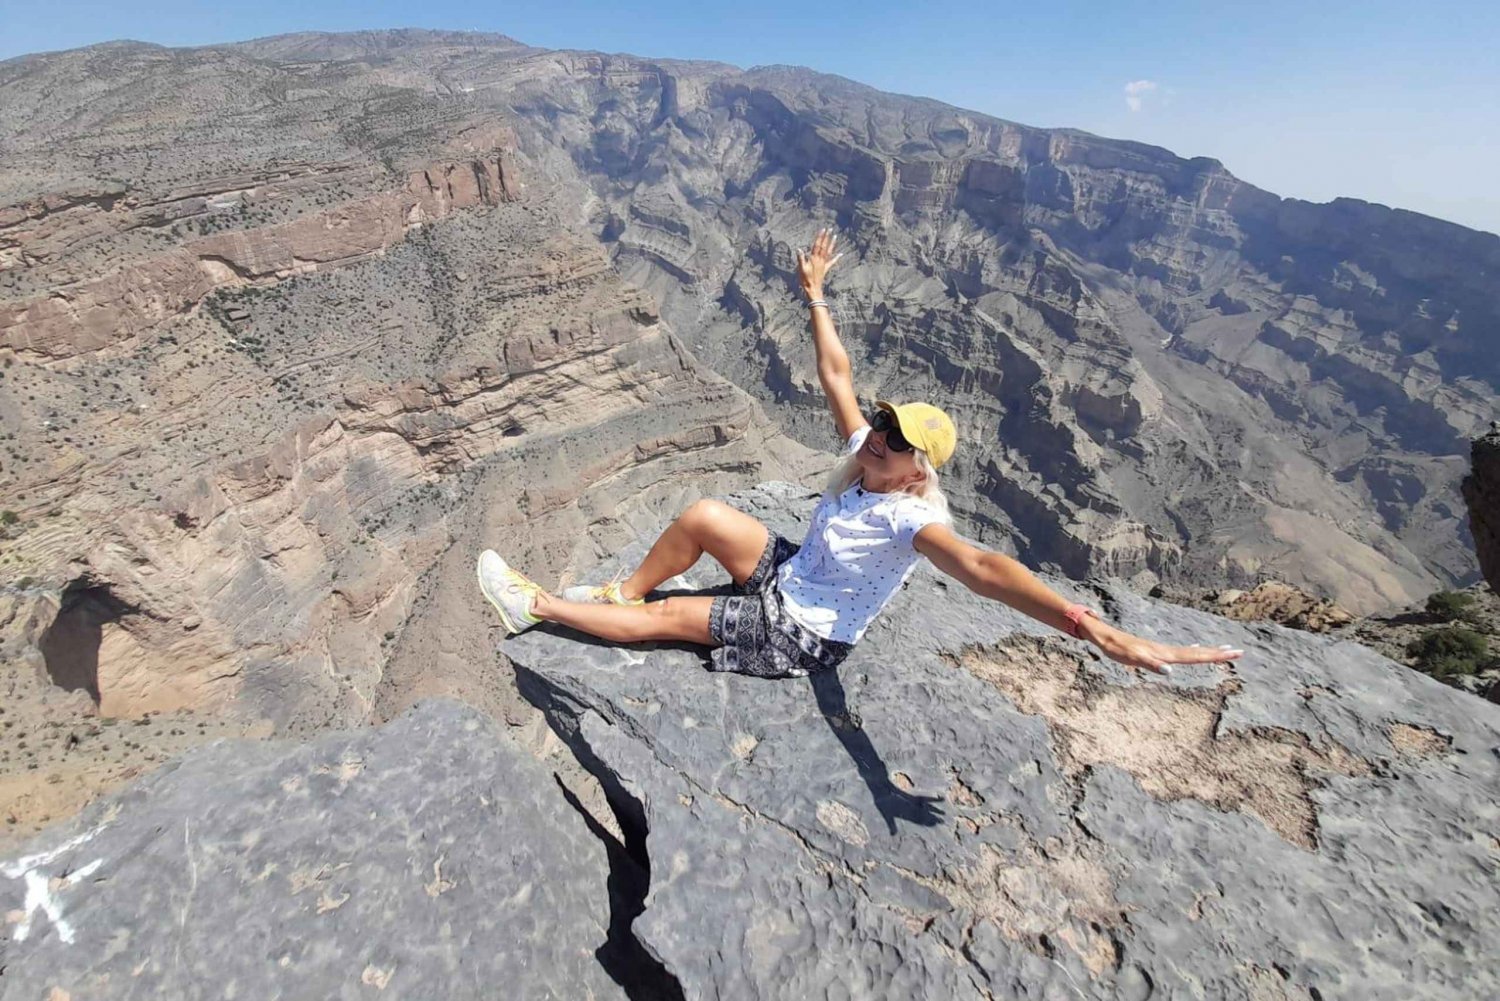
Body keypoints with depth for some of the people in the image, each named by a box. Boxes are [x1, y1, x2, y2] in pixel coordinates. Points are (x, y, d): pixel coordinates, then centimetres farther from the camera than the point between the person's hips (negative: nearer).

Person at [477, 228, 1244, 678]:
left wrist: (1101, 633, -58)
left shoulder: (912, 519, -29)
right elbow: (836, 374, -3)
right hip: (785, 572, 7)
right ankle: (622, 590, 14)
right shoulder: (865, 458, -8)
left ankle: (535, 606, 13)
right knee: (704, 516, -8)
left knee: (663, 619, -6)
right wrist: (815, 296, 1)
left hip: (802, 636, -6)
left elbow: (984, 570, -45)